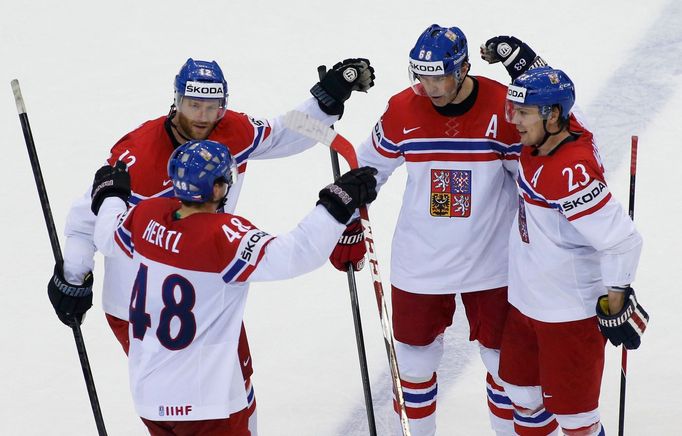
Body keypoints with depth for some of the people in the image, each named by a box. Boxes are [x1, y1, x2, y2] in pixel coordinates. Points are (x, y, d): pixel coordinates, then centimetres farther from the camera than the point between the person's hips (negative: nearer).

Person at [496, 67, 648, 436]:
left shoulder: (570, 173, -31)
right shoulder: (542, 141, -6)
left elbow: (621, 240, -29)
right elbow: (551, 96, 19)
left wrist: (615, 306, -20)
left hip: (569, 312, -9)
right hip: (526, 301, 9)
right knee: (523, 395, 23)